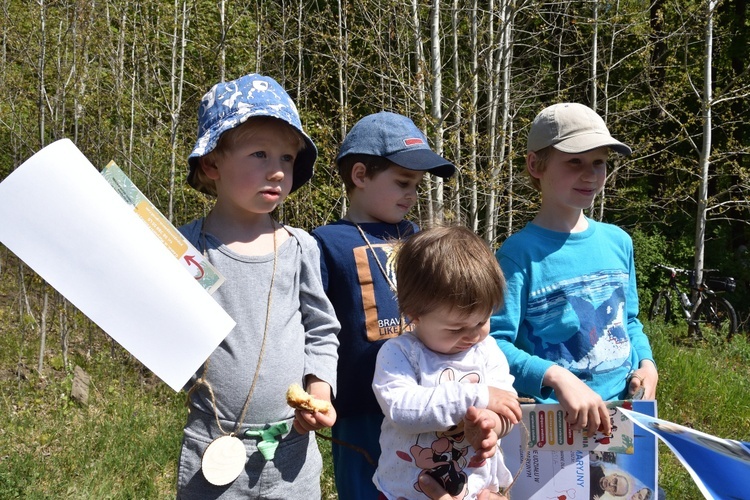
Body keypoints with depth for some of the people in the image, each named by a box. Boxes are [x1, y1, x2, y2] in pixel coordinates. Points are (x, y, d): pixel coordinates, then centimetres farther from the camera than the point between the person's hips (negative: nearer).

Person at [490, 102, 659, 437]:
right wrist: (556, 377, -34)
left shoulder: (619, 242, 3)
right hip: (552, 421, -6)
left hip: (624, 412, 6)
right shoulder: (519, 253, -16)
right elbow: (494, 344, -21)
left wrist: (646, 363, -2)